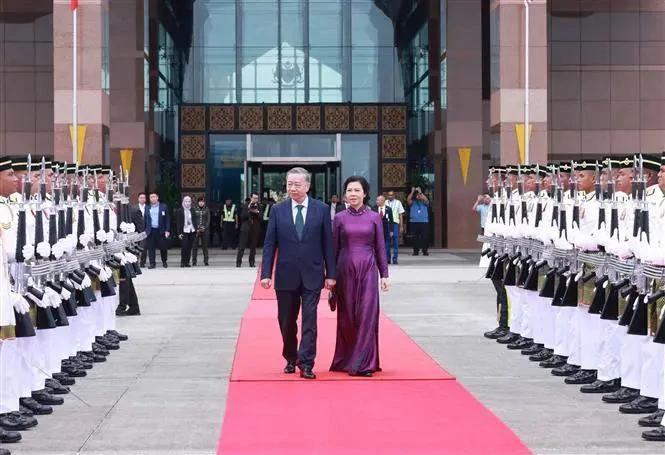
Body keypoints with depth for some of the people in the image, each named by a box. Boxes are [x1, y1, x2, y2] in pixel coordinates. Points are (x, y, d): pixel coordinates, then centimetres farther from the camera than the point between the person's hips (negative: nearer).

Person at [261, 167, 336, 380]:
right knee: (287, 321, 11)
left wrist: (331, 273, -1)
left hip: (312, 275, -1)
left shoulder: (321, 209, 0)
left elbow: (328, 243, 2)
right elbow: (269, 244, 2)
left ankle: (306, 364, -3)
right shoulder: (278, 210, 2)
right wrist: (266, 273, -5)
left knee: (309, 321, -6)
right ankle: (290, 359, 29)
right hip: (286, 275, 2)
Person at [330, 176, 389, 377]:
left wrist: (384, 274, 2)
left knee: (367, 315, -5)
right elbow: (334, 248, 7)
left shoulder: (374, 217, 3)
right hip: (345, 270, 0)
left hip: (367, 270, 0)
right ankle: (345, 361, 17)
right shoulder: (340, 218, 4)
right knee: (346, 316, 4)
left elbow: (380, 247, 6)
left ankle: (363, 363, -3)